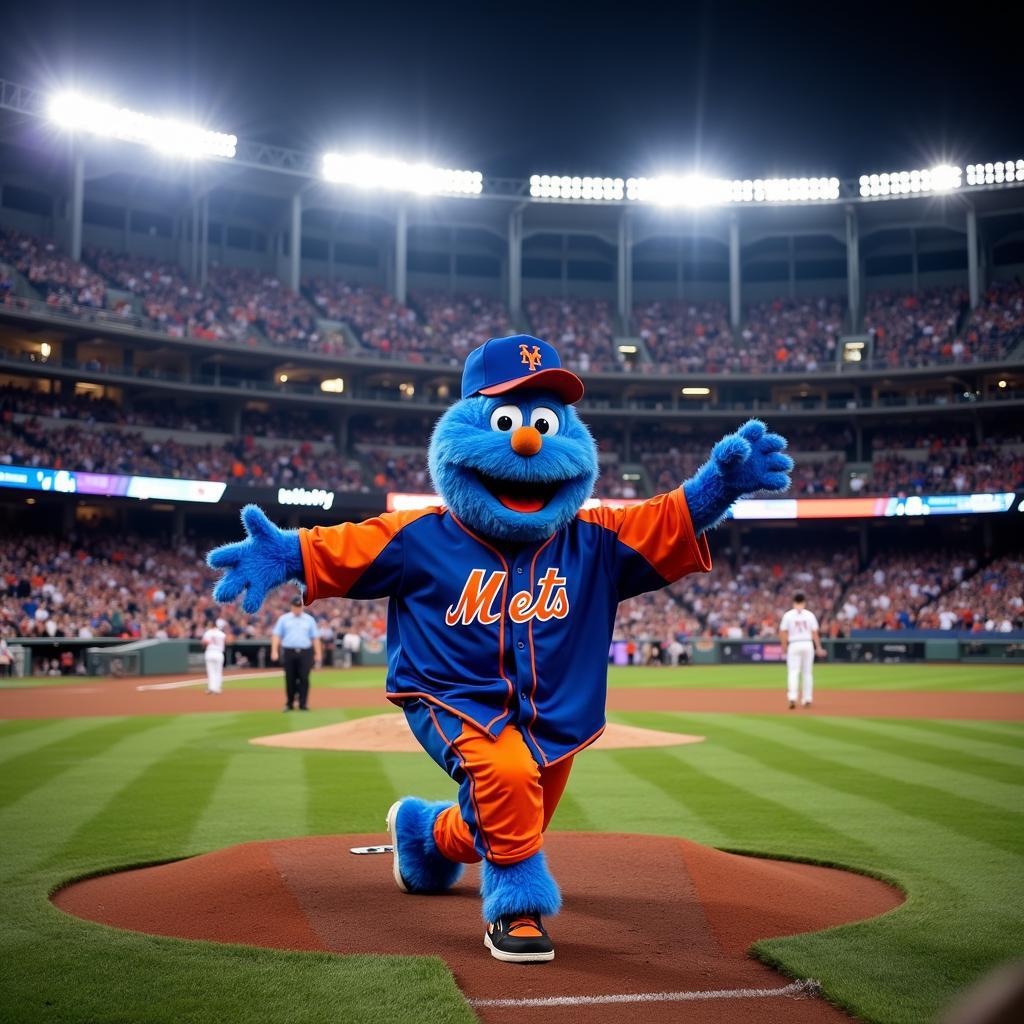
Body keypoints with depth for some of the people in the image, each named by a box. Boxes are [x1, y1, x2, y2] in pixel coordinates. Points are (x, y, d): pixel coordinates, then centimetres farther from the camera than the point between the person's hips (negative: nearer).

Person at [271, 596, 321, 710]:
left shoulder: (309, 619, 11)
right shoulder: (283, 619, 8)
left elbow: (315, 637, 9)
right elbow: (276, 635, 3)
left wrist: (318, 654, 1)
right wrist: (274, 651, -9)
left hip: (305, 652, 0)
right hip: (288, 652, 0)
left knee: (304, 678, -4)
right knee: (290, 679, 3)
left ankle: (303, 703, 2)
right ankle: (289, 704, 13)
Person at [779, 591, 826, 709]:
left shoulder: (788, 615, -2)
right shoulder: (810, 615, 1)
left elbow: (783, 633, -3)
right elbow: (815, 633, 1)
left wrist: (784, 647, 7)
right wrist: (818, 648, 7)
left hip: (794, 645, -1)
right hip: (808, 644, 1)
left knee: (793, 672, -4)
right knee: (808, 672, 10)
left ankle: (792, 698, -19)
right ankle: (807, 699, 13)